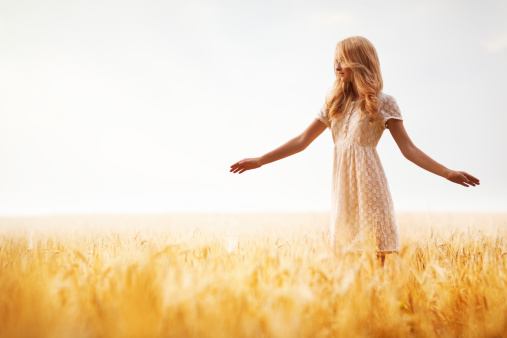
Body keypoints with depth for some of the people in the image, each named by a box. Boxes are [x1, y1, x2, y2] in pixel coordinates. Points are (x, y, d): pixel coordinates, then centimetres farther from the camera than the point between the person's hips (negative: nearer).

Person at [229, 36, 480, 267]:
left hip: (367, 181, -4)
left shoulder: (382, 103, 0)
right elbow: (302, 141, 12)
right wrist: (260, 161, 8)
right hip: (342, 183, 4)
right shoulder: (334, 103, 12)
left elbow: (408, 149, -3)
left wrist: (447, 173, -12)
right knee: (343, 252, 5)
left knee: (376, 251, -7)